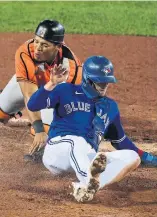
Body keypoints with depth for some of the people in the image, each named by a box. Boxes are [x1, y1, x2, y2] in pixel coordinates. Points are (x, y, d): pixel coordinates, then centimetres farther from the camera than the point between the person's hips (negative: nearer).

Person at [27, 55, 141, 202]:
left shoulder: (110, 107, 20)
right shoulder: (66, 91, 5)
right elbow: (32, 105, -8)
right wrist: (52, 84, -23)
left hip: (88, 160, 4)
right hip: (57, 151, -4)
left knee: (133, 158, -18)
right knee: (76, 140, -38)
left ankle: (88, 187, -45)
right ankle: (90, 181, -68)